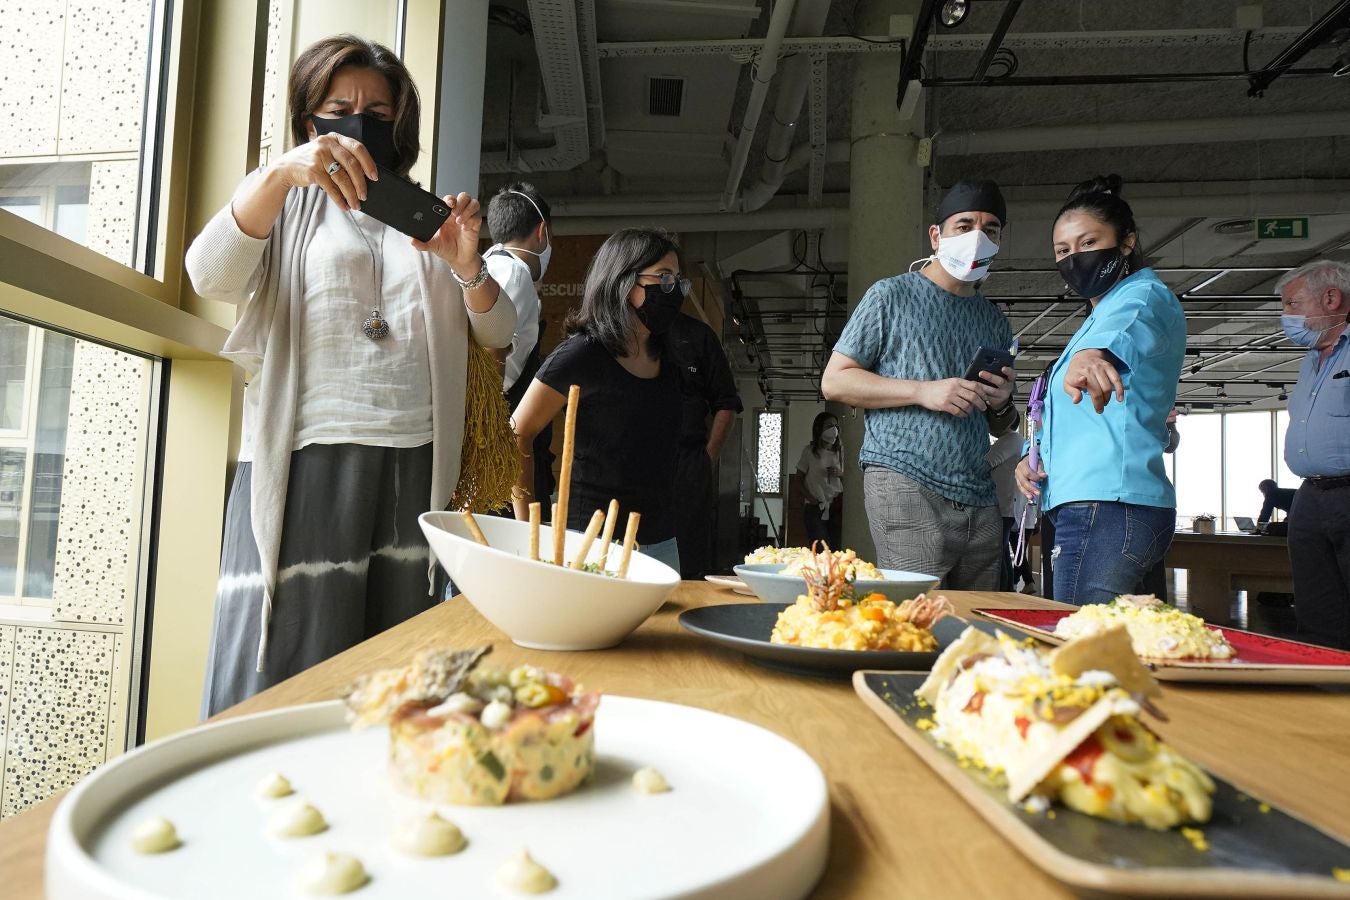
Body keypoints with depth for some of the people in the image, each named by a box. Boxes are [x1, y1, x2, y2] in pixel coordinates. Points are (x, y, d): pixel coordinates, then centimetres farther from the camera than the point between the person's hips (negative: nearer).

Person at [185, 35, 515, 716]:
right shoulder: (286, 201, 14)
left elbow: (498, 333, 13)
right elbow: (211, 278, -7)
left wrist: (467, 266, -7)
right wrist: (283, 171, -20)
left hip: (417, 463, 3)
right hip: (305, 459, -2)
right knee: (284, 674, -4)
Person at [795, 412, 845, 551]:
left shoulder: (840, 451, 10)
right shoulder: (809, 451, 1)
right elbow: (799, 477, 3)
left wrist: (840, 474, -4)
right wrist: (809, 496, -11)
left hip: (836, 507, 3)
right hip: (815, 507, -3)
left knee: (836, 547, 0)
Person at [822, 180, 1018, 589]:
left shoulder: (996, 322, 21)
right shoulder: (892, 295, 4)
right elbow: (834, 381, -3)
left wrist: (1003, 403, 2)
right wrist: (923, 391, -12)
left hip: (980, 498, 6)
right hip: (905, 483, -6)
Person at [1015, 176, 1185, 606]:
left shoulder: (1146, 296, -3)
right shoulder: (1097, 319, 26)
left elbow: (1129, 322, -31)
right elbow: (1065, 417, 27)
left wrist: (1093, 352, -53)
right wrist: (1033, 455, 7)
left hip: (1109, 509, -10)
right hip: (1093, 507, 10)